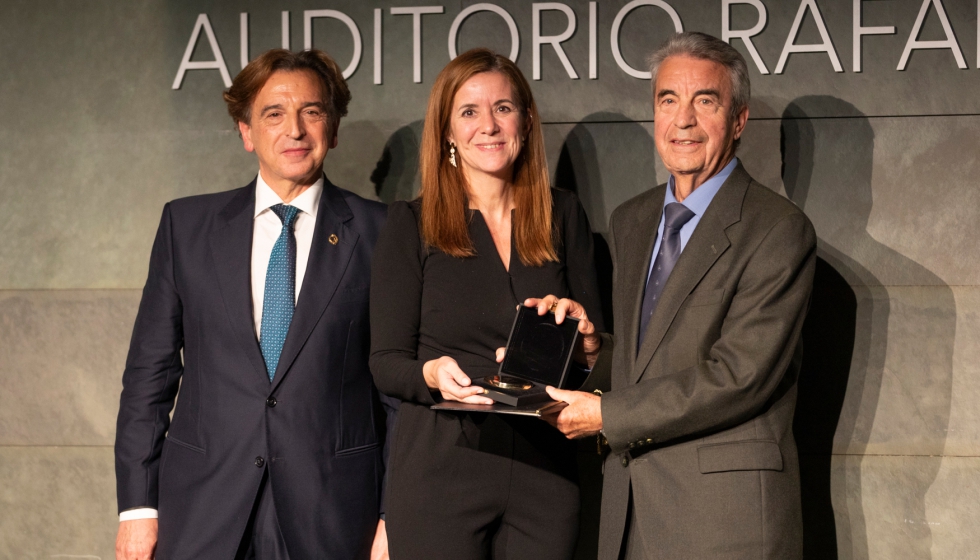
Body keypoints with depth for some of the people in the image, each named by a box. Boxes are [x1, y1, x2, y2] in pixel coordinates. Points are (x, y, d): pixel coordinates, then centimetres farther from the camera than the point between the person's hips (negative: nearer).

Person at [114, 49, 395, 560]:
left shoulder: (378, 232, 2)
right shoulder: (186, 224, 8)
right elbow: (150, 369, 8)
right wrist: (137, 505, 2)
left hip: (330, 518, -1)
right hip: (202, 517, 2)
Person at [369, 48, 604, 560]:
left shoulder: (564, 216, 11)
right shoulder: (411, 223, 3)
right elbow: (386, 362, 0)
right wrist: (432, 374, -21)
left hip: (543, 474, 2)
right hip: (438, 473, -2)